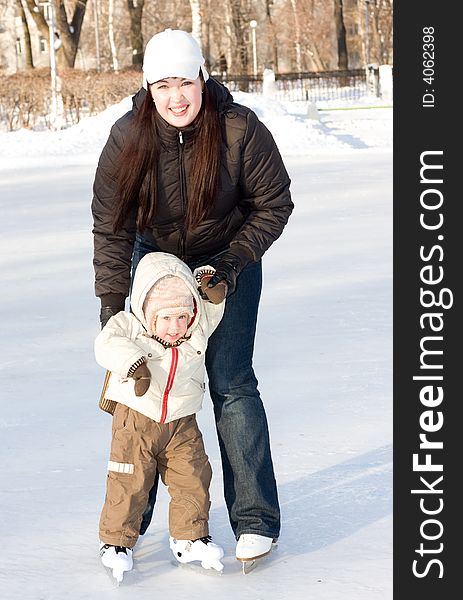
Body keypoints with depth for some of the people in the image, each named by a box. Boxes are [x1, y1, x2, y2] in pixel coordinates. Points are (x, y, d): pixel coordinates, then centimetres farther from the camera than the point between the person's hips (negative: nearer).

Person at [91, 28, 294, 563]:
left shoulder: (240, 130, -25)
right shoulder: (128, 138, -21)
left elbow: (274, 204, -11)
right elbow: (111, 227, -14)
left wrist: (233, 260, -20)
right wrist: (111, 309, -18)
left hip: (228, 258, -2)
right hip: (156, 257, 2)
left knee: (231, 383, -10)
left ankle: (255, 520, -2)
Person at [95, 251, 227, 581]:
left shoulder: (198, 329, -2)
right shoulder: (129, 326, -14)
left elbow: (214, 307, 12)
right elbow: (106, 344, -30)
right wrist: (134, 363, -46)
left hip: (181, 423, 4)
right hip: (136, 421, -3)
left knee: (193, 479, 3)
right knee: (129, 482, 0)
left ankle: (192, 537, 20)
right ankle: (116, 541, 15)